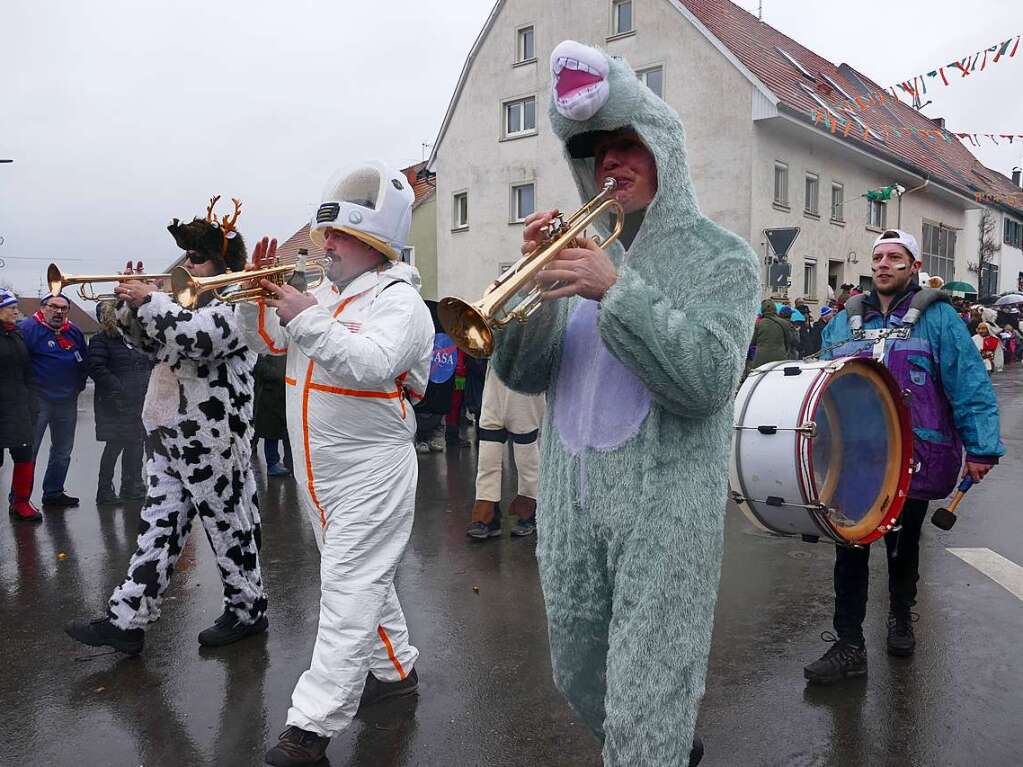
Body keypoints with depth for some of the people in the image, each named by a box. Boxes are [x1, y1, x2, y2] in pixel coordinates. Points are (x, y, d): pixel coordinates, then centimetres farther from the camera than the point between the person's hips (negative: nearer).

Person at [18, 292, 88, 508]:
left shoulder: (74, 332, 10)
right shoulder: (28, 328, -10)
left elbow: (85, 362, 19)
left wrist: (78, 385, 11)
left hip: (67, 401, 7)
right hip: (38, 400, -7)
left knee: (63, 451, 14)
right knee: (28, 450, -4)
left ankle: (54, 493, 26)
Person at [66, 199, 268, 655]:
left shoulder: (239, 303, -10)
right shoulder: (191, 302, 19)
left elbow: (198, 336, -29)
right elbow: (147, 341, 22)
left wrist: (151, 299, -22)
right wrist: (131, 302, 6)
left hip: (212, 441, -9)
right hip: (169, 437, 9)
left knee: (228, 527, 3)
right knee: (158, 528, 9)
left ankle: (248, 610, 19)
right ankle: (126, 620, 13)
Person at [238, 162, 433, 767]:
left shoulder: (399, 300, -13)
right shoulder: (326, 295, 11)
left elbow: (370, 364, -30)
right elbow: (268, 340, 17)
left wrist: (307, 316, -26)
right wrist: (261, 293, 1)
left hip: (371, 472, -9)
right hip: (321, 470, 9)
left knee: (350, 590, -5)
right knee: (362, 578, 19)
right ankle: (395, 669, 36)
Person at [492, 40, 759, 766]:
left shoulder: (720, 257, -2)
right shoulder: (585, 251, 10)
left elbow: (708, 380, -18)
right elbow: (523, 374, 4)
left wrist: (617, 290, -24)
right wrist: (538, 284, -12)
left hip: (662, 506, -6)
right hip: (572, 499, 6)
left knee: (642, 704, -1)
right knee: (581, 677, 21)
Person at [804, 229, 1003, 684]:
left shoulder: (936, 317, -3)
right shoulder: (845, 321, 9)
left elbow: (969, 383, -10)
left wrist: (980, 447, -17)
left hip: (913, 461, -2)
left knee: (903, 545, 16)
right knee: (850, 549, 2)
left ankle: (901, 617, 42)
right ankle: (848, 646, 11)